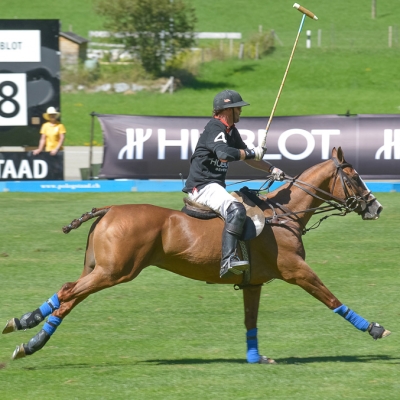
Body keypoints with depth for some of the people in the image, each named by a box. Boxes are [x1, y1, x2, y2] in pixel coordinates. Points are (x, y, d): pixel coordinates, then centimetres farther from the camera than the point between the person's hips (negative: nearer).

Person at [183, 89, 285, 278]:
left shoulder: (231, 131, 17)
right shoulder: (215, 128, -14)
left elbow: (245, 154, 27)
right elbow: (224, 154, -32)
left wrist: (271, 169, 19)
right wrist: (252, 153, -20)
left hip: (215, 186, 11)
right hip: (202, 186, -11)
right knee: (236, 210, -34)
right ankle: (228, 260, -46)